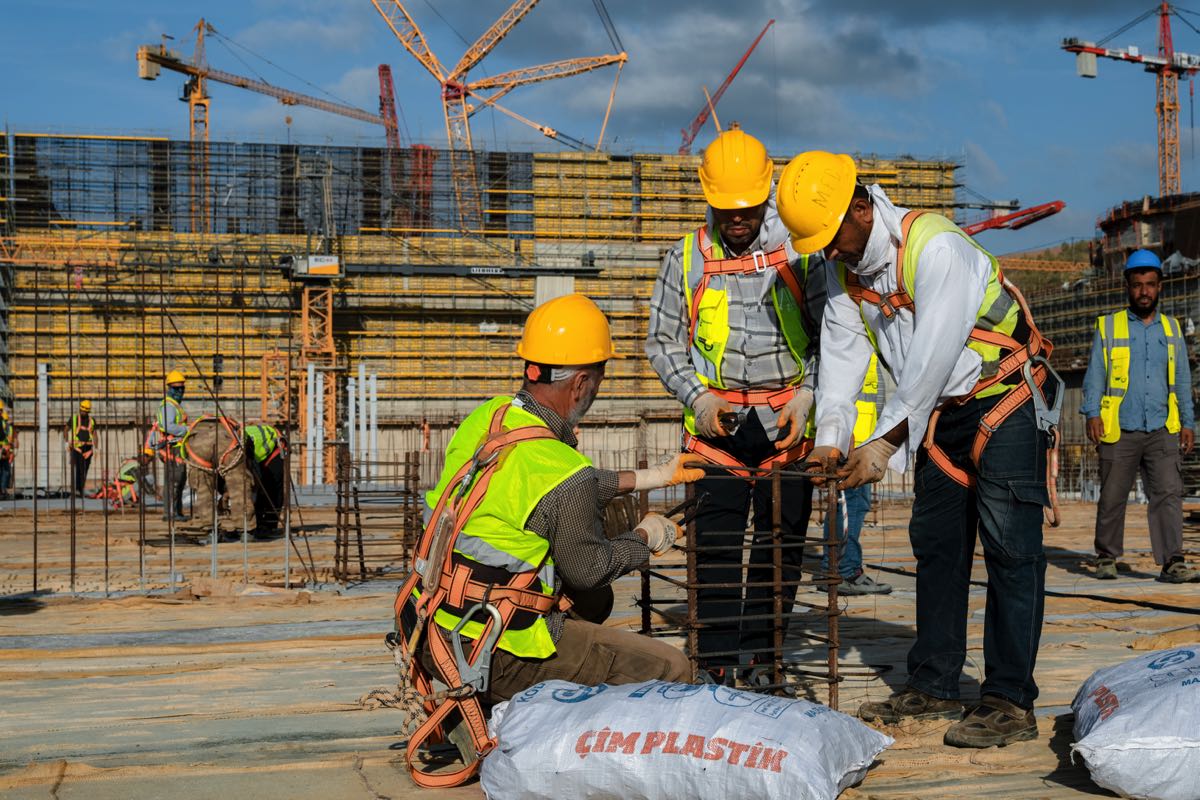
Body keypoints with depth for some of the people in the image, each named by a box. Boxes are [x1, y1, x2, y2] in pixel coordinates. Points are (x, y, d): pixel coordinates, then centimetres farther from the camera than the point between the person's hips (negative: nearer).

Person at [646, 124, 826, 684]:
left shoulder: (798, 253, 5)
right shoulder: (686, 258, 5)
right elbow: (662, 342, 10)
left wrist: (807, 395, -5)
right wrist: (696, 396, -5)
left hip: (786, 421, 1)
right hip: (715, 421, 0)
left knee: (782, 540, 5)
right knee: (715, 542, -4)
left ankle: (761, 653, 19)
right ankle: (717, 663, 4)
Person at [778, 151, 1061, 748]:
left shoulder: (935, 245, -26)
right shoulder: (844, 270, 0)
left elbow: (933, 355, -29)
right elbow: (842, 353, 1)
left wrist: (885, 441, -27)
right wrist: (829, 439, -9)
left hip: (1005, 403, -8)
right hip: (940, 413, 8)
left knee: (1010, 547, -9)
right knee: (935, 543, 9)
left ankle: (1010, 702, -8)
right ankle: (933, 686, 17)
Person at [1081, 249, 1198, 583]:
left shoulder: (1172, 329, 16)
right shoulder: (1107, 327, 8)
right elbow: (1095, 375, 3)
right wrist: (1093, 414, -10)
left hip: (1162, 431, 2)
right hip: (1119, 431, -2)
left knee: (1169, 493, -10)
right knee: (1112, 498, 3)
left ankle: (1172, 562, -11)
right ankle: (1106, 558, 16)